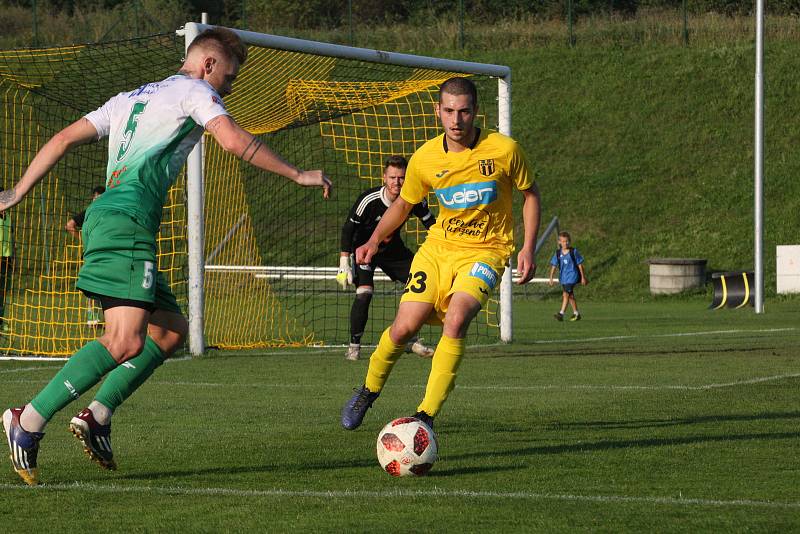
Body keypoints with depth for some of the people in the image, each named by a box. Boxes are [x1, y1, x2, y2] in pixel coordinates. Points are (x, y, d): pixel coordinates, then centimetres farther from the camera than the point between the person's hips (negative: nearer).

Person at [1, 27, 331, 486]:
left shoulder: (129, 98, 29)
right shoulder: (193, 90, 7)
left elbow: (63, 140, 26)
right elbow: (235, 142, -6)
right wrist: (298, 175, 1)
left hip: (105, 215, 10)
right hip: (127, 220, -10)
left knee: (171, 330, 12)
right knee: (126, 341, -19)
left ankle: (97, 418, 3)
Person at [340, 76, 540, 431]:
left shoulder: (504, 150, -12)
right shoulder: (425, 159, -5)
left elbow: (530, 194, 4)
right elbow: (403, 203, 14)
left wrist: (528, 248, -4)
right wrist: (375, 239, 4)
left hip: (485, 251, -3)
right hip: (439, 246, 3)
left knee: (456, 320, -28)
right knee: (404, 327, -9)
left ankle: (426, 416, -23)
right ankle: (368, 392, 21)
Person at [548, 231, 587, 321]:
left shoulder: (574, 252, -5)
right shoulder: (558, 253, 3)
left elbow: (580, 265, 1)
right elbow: (554, 266, 6)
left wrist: (583, 277, 3)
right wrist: (551, 278, -1)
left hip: (572, 276, -5)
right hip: (563, 277, 5)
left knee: (566, 294, -16)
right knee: (570, 295, 14)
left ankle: (561, 313, -22)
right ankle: (576, 313, 27)